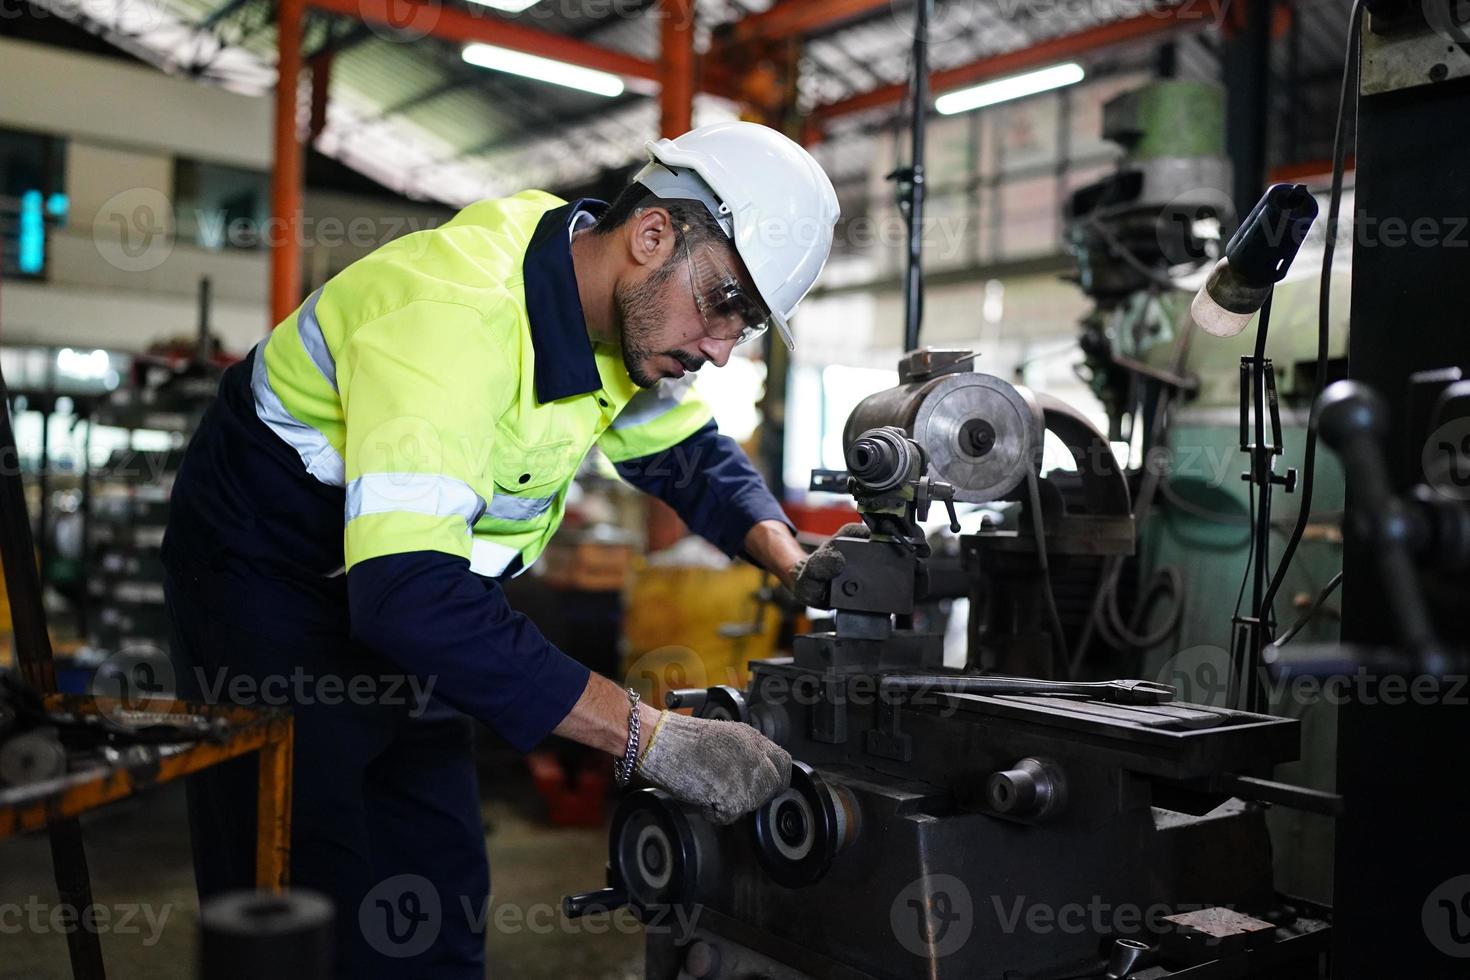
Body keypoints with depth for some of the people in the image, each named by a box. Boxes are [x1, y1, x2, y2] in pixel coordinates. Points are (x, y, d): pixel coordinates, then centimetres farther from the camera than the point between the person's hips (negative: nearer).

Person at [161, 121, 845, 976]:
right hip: (268, 586, -8)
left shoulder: (629, 314, -6)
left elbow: (691, 452, 9)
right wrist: (652, 738, -42)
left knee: (442, 899, 10)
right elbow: (408, 592, -42)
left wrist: (792, 561, -11)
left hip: (405, 595, 8)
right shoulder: (459, 309, -33)